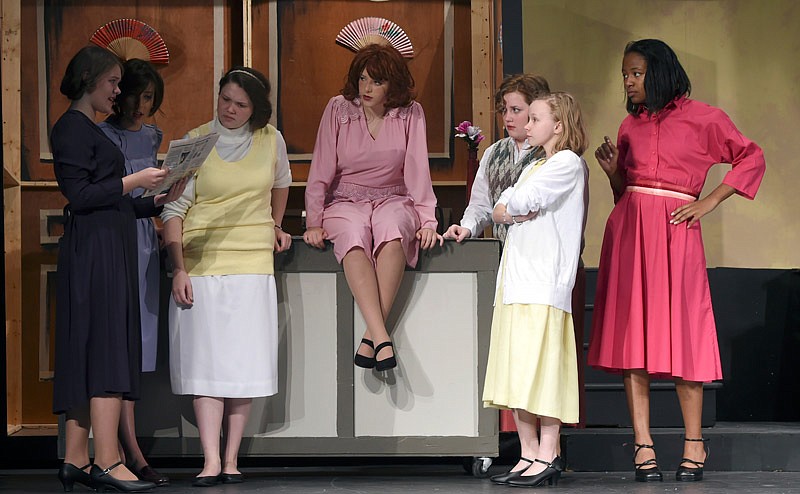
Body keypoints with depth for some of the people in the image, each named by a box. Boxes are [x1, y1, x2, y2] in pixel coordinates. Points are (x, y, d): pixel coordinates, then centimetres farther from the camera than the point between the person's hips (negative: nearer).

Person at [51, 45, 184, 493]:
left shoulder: (91, 130, 23)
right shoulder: (72, 128, -7)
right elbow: (79, 195, -15)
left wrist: (158, 201, 13)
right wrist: (133, 182, -14)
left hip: (109, 251, 10)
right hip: (95, 250, -10)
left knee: (88, 355, 7)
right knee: (107, 350, -14)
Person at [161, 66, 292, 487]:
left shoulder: (271, 140, 5)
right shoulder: (195, 142, -2)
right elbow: (174, 209, -3)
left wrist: (275, 226, 25)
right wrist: (179, 269, -10)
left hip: (252, 262, 2)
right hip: (201, 260, -2)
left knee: (244, 358, 0)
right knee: (206, 358, -6)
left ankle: (232, 459, 5)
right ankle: (211, 461, -8)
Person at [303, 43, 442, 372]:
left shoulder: (411, 114, 2)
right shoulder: (338, 109, 1)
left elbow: (417, 171, -1)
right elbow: (321, 170, 1)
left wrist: (427, 222, -13)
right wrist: (313, 222, -8)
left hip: (392, 200, 0)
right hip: (345, 202, 0)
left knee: (392, 231, -37)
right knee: (353, 238, -36)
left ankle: (370, 337, -39)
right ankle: (382, 338, -46)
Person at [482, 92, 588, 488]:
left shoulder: (568, 163, -1)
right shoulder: (534, 168, 27)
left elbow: (521, 201, -13)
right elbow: (499, 209, 17)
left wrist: (509, 206, 7)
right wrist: (511, 213, -3)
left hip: (545, 280, -9)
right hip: (517, 278, 9)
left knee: (540, 372, -12)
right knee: (516, 375, 5)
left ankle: (548, 456, -12)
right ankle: (528, 455, 8)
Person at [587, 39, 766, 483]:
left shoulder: (703, 118, 3)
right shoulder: (630, 126, 15)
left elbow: (752, 159, 4)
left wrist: (710, 201, -3)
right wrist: (612, 171, -1)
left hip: (675, 232, -4)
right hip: (629, 230, 4)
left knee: (680, 333, -4)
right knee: (632, 333, -2)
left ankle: (694, 444, 6)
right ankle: (643, 445, -1)